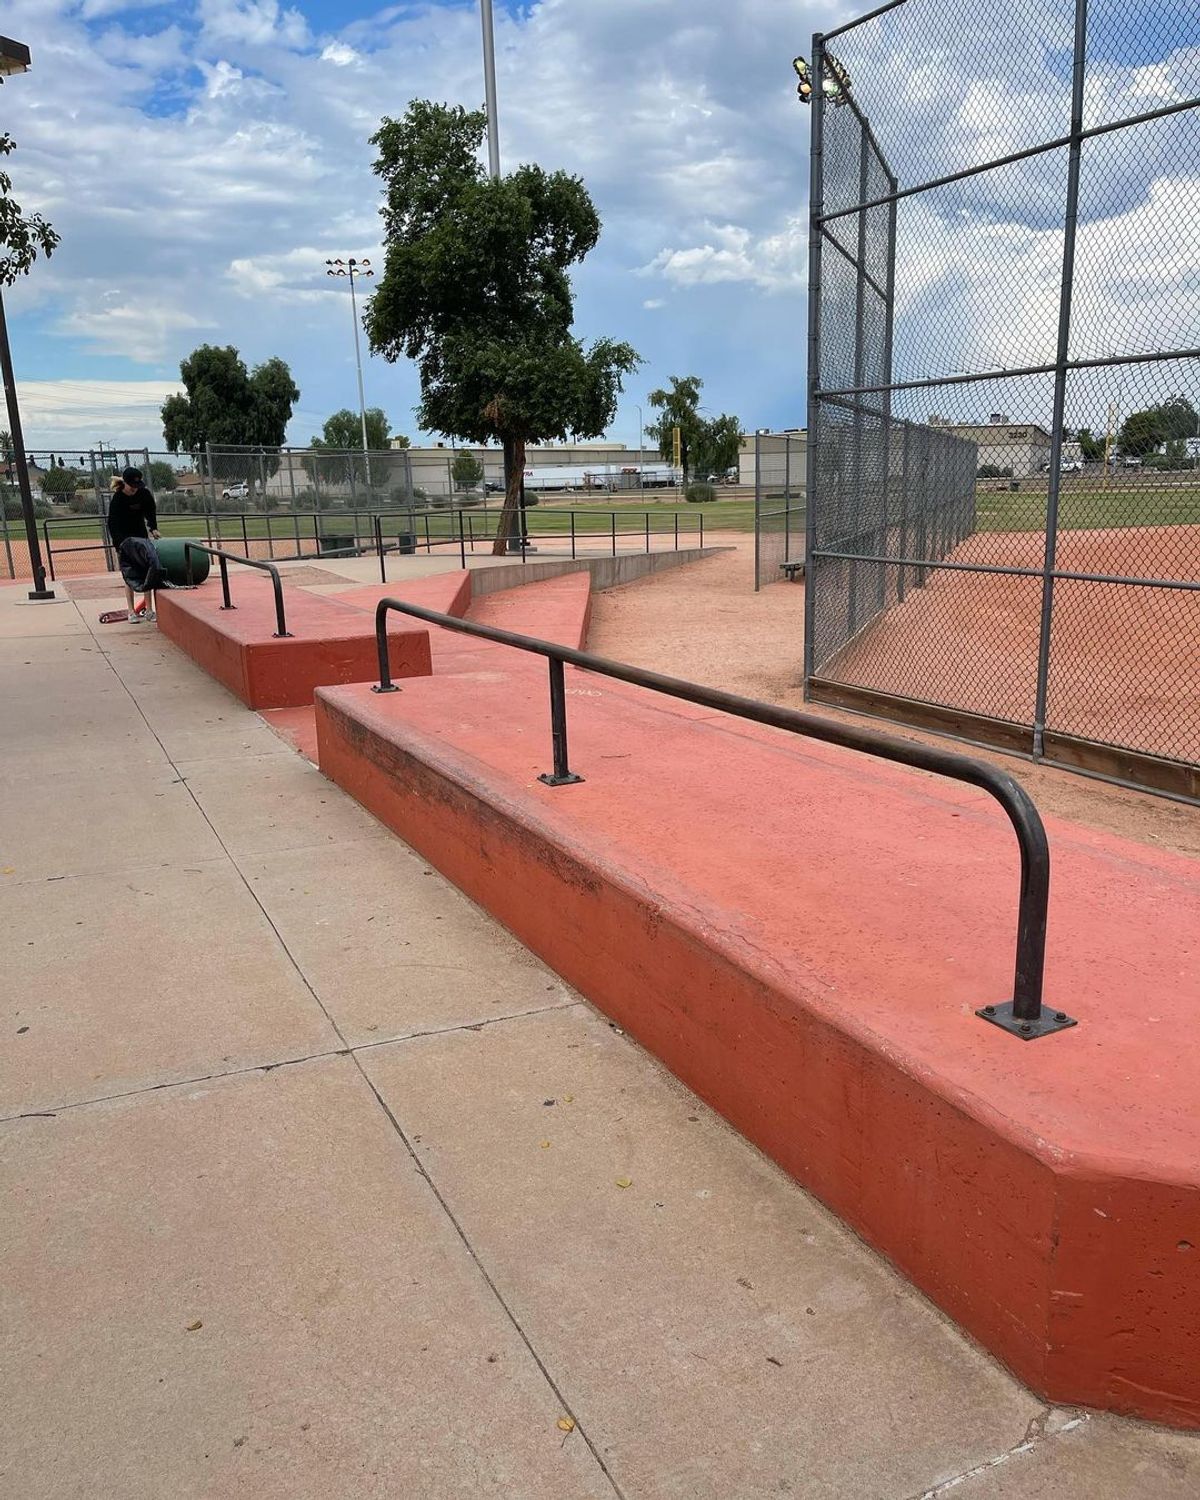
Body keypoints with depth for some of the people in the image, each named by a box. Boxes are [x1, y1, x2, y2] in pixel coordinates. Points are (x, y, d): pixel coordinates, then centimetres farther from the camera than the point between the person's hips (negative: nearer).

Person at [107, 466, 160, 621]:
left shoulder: (144, 494, -8)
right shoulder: (117, 499, -19)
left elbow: (151, 512, 10)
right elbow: (113, 524, -21)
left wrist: (153, 528, -6)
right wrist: (120, 544, -31)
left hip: (141, 536, 4)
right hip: (123, 540, -3)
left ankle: (149, 610, 3)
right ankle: (131, 612, 3)